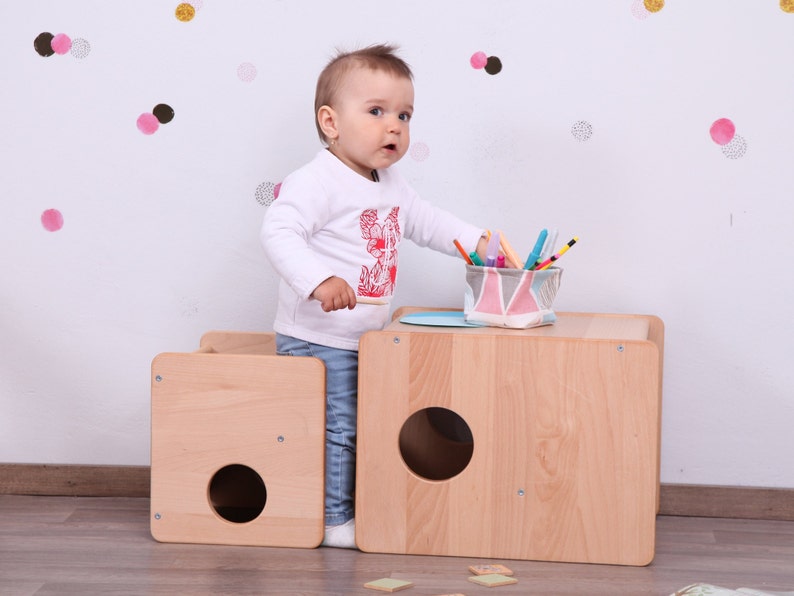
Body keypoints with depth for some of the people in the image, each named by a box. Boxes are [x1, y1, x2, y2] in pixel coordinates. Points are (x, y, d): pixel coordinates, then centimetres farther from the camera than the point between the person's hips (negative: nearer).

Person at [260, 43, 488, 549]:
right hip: (318, 342, -9)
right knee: (337, 431, -4)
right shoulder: (317, 182, -20)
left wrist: (477, 241, 11)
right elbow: (279, 231, -30)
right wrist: (319, 280, -43)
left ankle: (356, 512, 27)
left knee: (364, 430, 15)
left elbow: (426, 221, 24)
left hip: (364, 342, 9)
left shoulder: (391, 185, 10)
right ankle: (333, 522, 7)